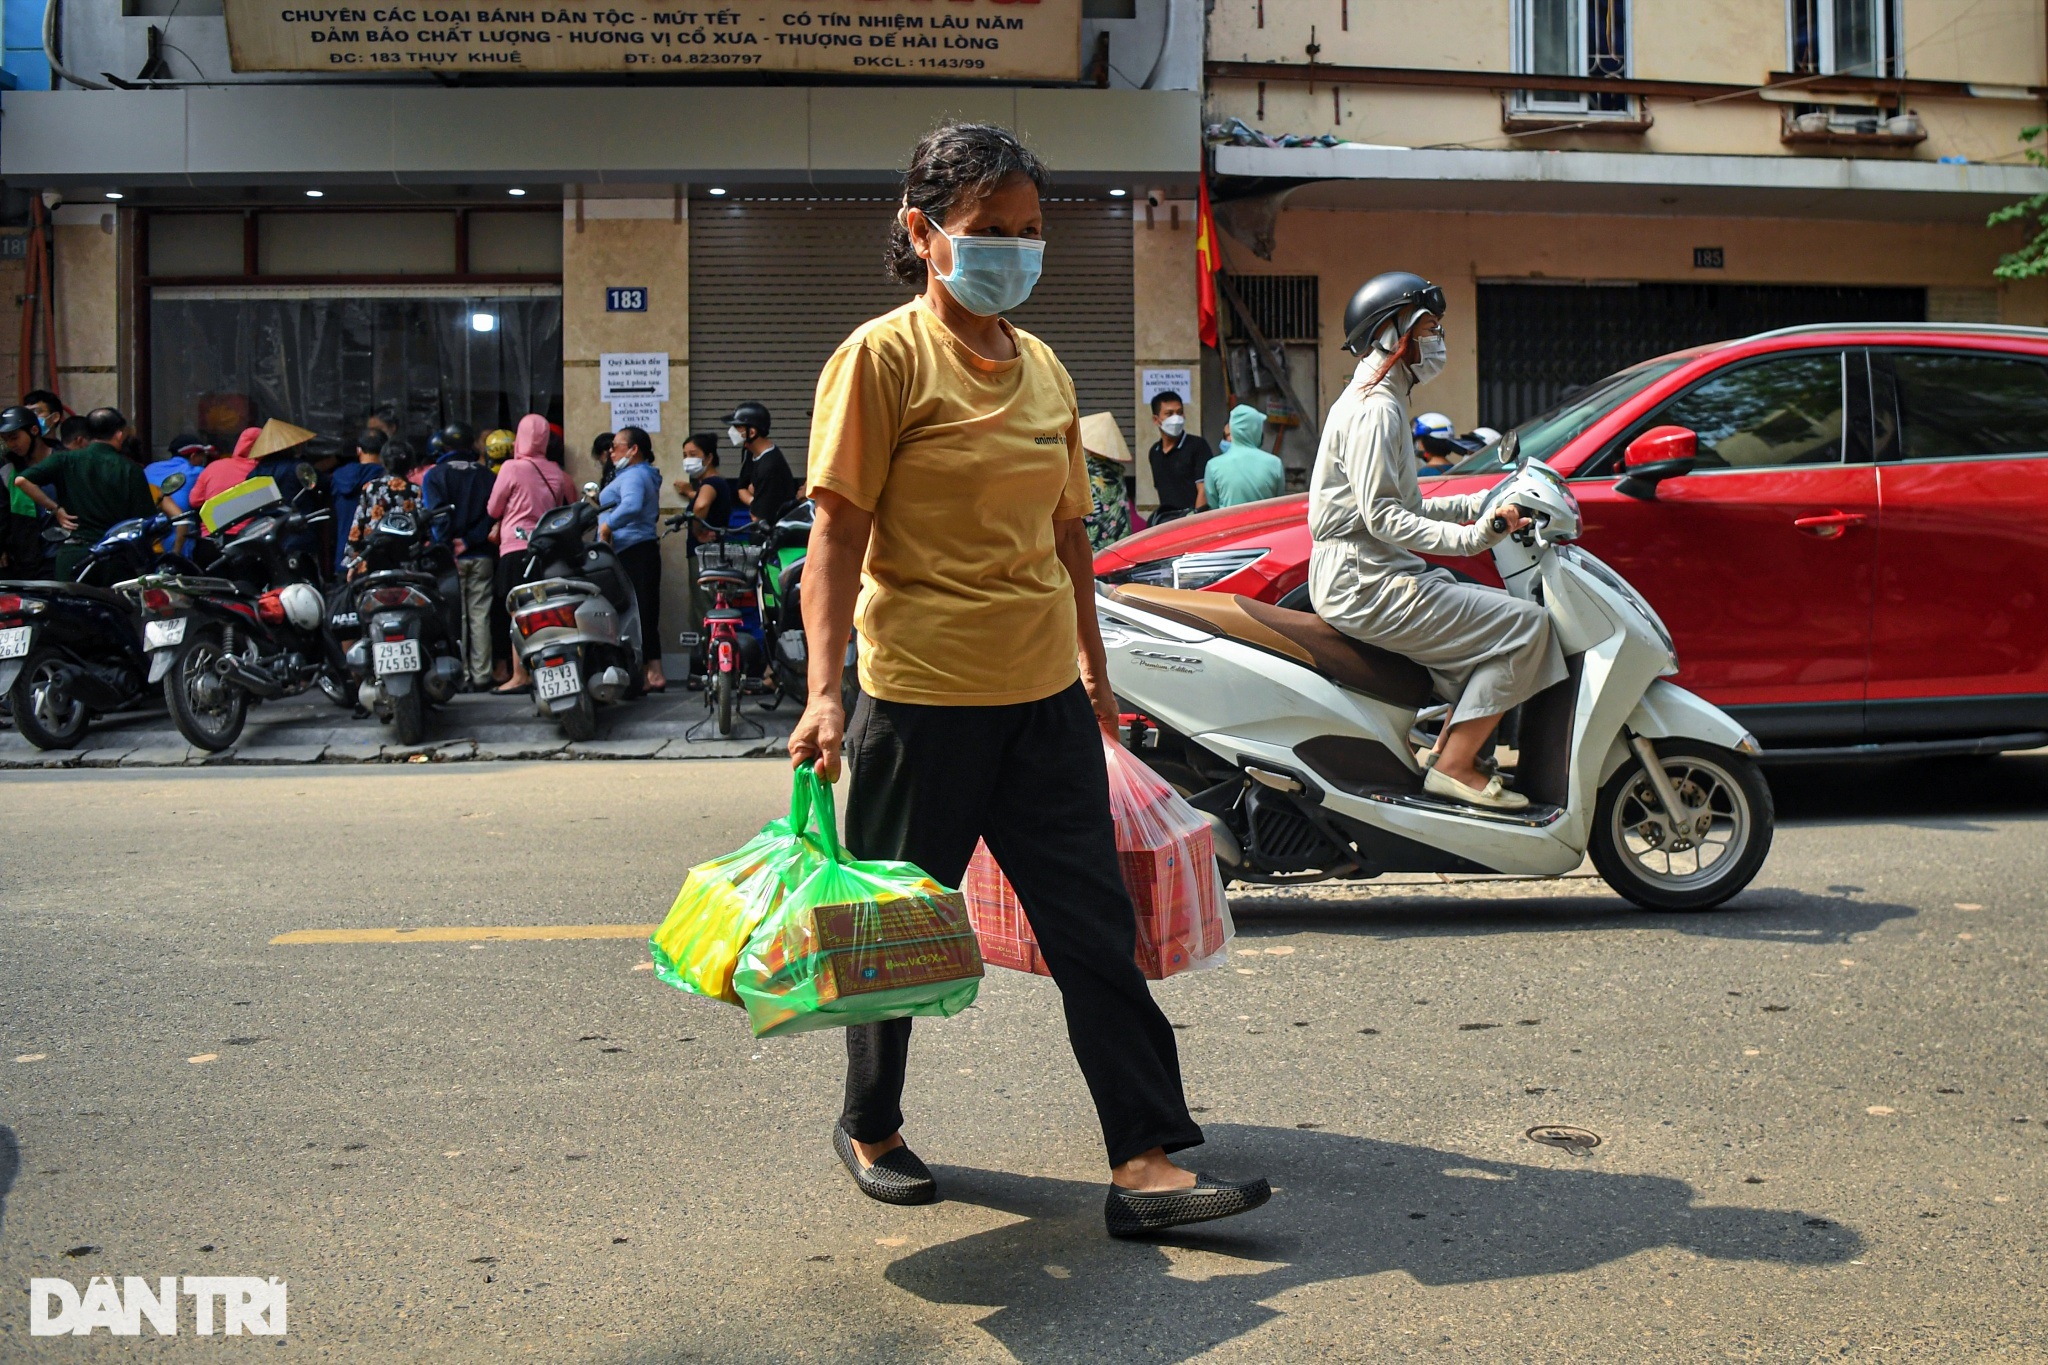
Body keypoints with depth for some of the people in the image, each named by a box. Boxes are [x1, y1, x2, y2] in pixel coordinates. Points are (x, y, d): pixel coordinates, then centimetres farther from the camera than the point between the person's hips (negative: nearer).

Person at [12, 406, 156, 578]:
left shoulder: (66, 460, 2)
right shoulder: (130, 470, -3)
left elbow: (21, 480, -9)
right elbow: (146, 519, -6)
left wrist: (55, 509, -1)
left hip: (73, 553, 1)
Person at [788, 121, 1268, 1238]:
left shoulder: (1045, 369, 13)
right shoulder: (884, 356, -6)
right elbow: (838, 529, -12)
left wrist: (1091, 667, 21)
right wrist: (824, 689, -20)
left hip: (1044, 697, 6)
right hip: (921, 694, -6)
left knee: (1096, 929, 3)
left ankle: (1146, 1162, 9)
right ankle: (869, 1126, 32)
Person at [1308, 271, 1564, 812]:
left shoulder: (1381, 402, 21)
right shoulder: (1375, 408, -12)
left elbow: (1405, 508, 22)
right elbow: (1382, 515, -22)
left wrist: (1476, 504, 12)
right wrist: (1470, 538, -27)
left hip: (1373, 575, 11)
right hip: (1367, 584, -11)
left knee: (1494, 616, 14)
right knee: (1525, 625, -13)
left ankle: (1446, 748, 9)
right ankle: (1454, 767, -13)